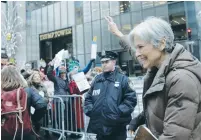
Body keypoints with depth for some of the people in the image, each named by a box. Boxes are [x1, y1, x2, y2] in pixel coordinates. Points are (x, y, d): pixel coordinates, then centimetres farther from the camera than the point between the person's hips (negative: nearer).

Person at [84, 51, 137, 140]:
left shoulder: (123, 79, -1)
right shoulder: (97, 79, 11)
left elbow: (131, 99, -7)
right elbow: (88, 98, 17)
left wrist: (119, 112, -14)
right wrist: (89, 110, 2)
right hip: (99, 127, 4)